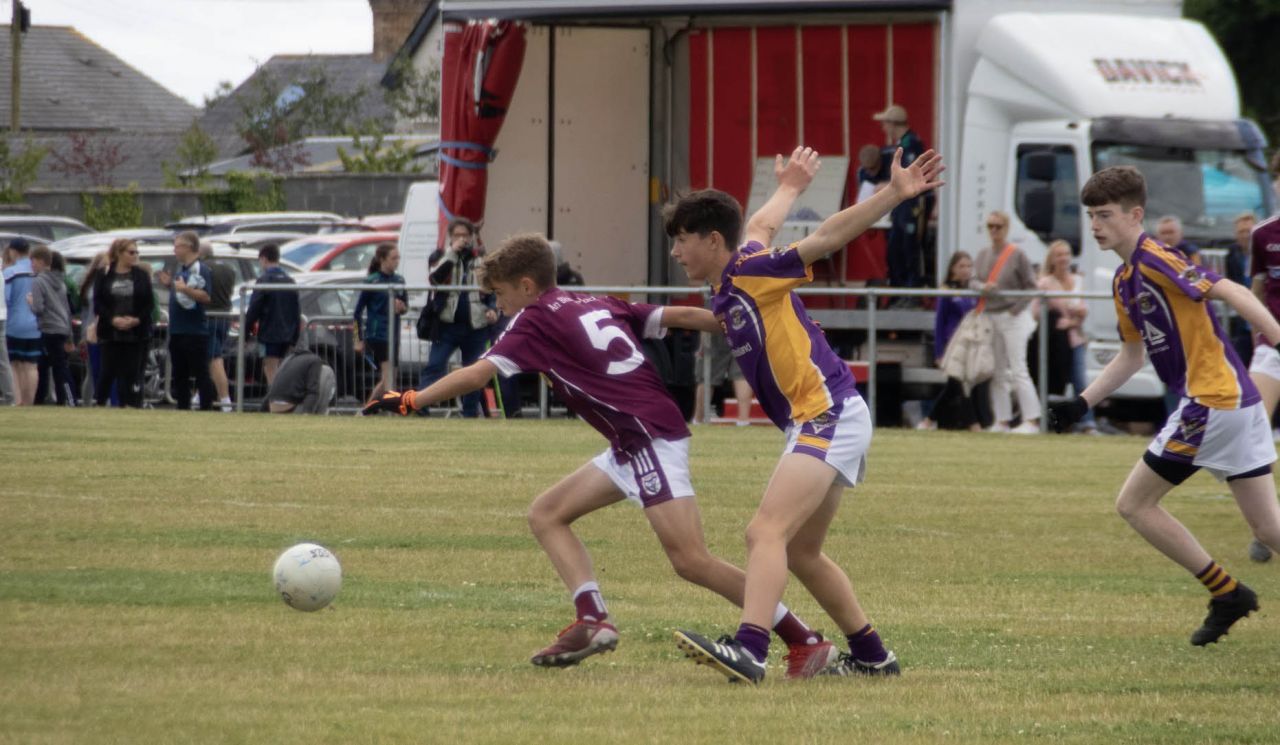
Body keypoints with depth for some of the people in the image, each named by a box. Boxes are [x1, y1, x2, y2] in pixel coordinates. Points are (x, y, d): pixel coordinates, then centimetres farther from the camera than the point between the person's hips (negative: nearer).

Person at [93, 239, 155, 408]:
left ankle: (132, 405, 0)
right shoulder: (104, 276, 3)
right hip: (110, 333, -1)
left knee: (133, 373, -2)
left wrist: (136, 320, -12)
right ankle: (99, 403, 13)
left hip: (137, 333, 1)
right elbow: (98, 304, -1)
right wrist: (113, 319, -15)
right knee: (108, 371, 1)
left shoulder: (141, 276, 6)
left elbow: (150, 304, 3)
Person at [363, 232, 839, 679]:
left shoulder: (535, 321, -4)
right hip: (632, 448, 10)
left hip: (651, 437, -10)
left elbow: (476, 374, -12)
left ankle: (807, 643, -13)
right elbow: (677, 316, 15)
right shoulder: (596, 305, 18)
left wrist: (410, 401, -7)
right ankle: (592, 621, 0)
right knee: (546, 515, 12)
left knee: (690, 561, -14)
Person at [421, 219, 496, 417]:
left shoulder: (482, 258, 9)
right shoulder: (440, 256, 5)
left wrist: (492, 309, -1)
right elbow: (436, 277, -16)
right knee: (434, 367, -11)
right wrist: (452, 253, -18)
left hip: (475, 325, 2)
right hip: (446, 324, -2)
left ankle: (470, 413, 16)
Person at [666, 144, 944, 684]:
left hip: (828, 416, -10)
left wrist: (894, 195, -30)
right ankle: (871, 656, 29)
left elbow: (830, 236, -20)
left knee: (767, 532, -24)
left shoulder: (751, 273, -11)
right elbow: (760, 227, 33)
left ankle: (748, 649, -39)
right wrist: (789, 189, 52)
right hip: (818, 423, 10)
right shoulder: (726, 290, 13)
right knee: (799, 553, 20)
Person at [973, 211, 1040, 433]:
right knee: (998, 373, 9)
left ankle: (1032, 420, -11)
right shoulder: (983, 255, 10)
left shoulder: (1016, 255, -7)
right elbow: (974, 281, 4)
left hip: (1013, 317, -6)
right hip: (991, 317, 6)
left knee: (1018, 370, -11)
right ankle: (1002, 421, 14)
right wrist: (983, 287, -18)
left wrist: (1017, 308, -12)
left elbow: (1031, 286, -5)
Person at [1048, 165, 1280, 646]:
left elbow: (1230, 292, -21)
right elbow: (1131, 355, 28)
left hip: (1211, 401, -9)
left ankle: (1225, 592, 6)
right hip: (1238, 402, 9)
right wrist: (1082, 403, 22)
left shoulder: (1155, 261, -12)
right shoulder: (1124, 282, 17)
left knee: (1134, 504, 1)